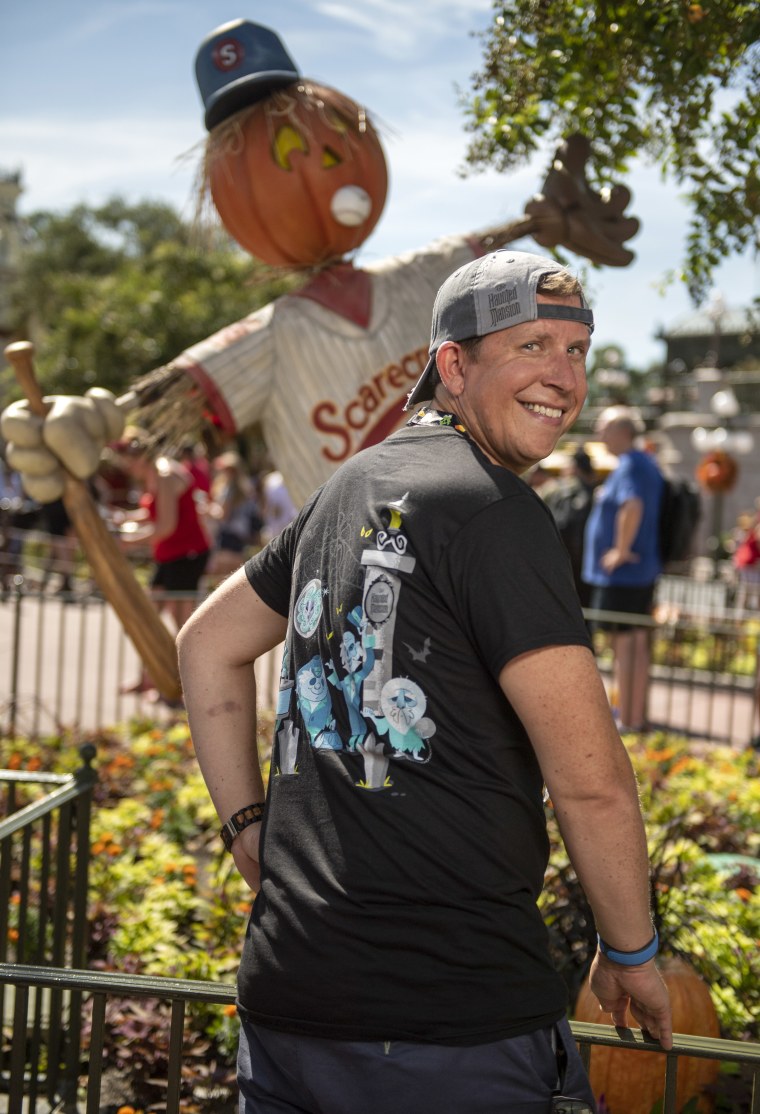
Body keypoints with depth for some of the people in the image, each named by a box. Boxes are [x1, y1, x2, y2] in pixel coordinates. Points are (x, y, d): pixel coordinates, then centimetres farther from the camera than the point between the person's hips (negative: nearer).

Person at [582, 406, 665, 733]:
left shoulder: (630, 465, -16)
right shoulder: (647, 463, 16)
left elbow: (633, 506, -35)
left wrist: (621, 550, -25)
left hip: (622, 573, -10)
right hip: (643, 571, 10)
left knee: (624, 645, -6)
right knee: (638, 643, 13)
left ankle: (627, 721, -3)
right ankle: (637, 717, 20)